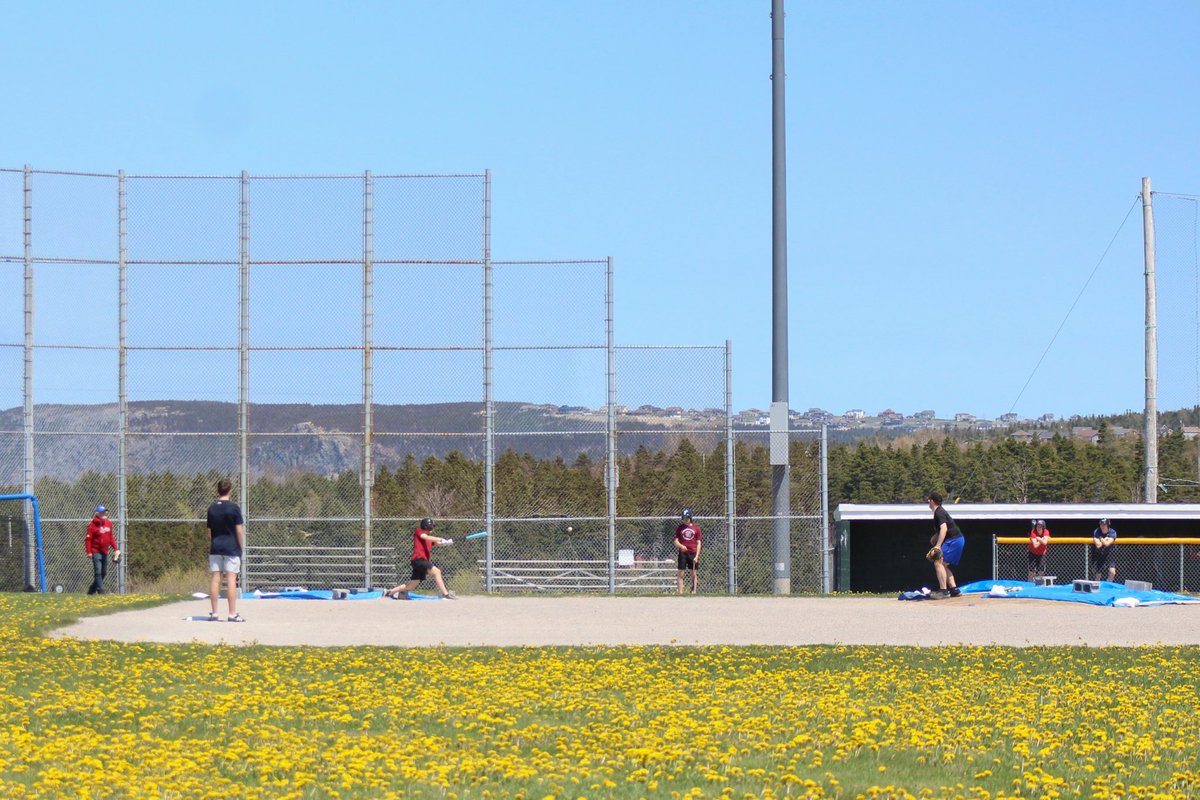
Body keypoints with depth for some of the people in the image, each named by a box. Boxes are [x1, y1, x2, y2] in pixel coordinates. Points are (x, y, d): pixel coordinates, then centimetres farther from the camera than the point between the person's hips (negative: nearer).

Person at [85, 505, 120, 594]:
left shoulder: (109, 524, 9)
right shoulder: (93, 525, -11)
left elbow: (111, 538, 17)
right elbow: (88, 539, -12)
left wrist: (115, 549, 10)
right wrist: (89, 552, -18)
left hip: (105, 552, 7)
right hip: (96, 552, -7)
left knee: (104, 572, 12)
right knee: (98, 572, -10)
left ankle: (92, 589, 24)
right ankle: (100, 590, -11)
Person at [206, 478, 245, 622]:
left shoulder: (211, 509, 6)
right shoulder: (234, 508, -8)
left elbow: (209, 532, 10)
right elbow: (239, 530, -8)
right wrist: (241, 547, 2)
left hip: (215, 548, 4)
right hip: (231, 548, -4)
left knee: (214, 579, 5)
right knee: (231, 579, -5)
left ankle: (214, 613, 7)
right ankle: (233, 614, -6)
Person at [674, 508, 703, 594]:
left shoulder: (696, 528, 6)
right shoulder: (680, 528, 7)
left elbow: (698, 543, 6)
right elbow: (676, 541, 5)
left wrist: (697, 555, -4)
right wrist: (681, 546, -18)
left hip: (693, 553, 0)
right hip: (682, 553, 0)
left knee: (693, 574, 3)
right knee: (681, 574, -3)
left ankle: (694, 592, 6)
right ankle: (680, 593, -4)